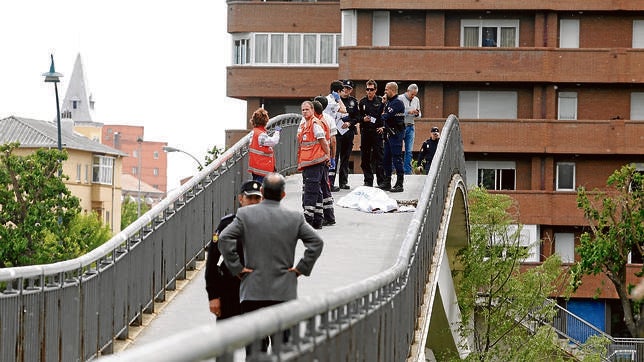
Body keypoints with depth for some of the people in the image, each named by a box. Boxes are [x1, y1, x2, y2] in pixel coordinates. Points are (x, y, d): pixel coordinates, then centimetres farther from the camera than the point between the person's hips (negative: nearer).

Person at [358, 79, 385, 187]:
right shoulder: (362, 102, 11)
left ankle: (381, 181, -1)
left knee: (378, 156, -5)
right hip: (365, 132, 4)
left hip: (377, 131, -4)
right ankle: (368, 180, 12)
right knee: (365, 158, 4)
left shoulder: (381, 101, 1)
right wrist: (363, 119, -5)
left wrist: (382, 126, -12)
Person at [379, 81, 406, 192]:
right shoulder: (389, 102, 17)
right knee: (386, 159, 14)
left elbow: (387, 116, -21)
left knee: (397, 158, -9)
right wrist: (384, 128, 6)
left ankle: (399, 184, -7)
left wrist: (383, 115, -2)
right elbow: (384, 115, 20)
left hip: (396, 134, -10)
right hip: (389, 134, 10)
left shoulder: (397, 102, -14)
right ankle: (387, 182, 22)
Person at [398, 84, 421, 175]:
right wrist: (408, 112, -21)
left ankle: (407, 171, 5)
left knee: (409, 151, 3)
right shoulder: (400, 98, -5)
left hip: (410, 127, 5)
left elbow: (419, 115, 18)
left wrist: (417, 114, -5)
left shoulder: (416, 100, 12)